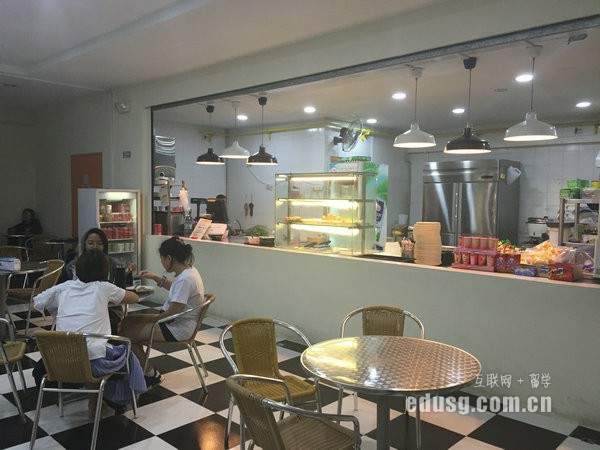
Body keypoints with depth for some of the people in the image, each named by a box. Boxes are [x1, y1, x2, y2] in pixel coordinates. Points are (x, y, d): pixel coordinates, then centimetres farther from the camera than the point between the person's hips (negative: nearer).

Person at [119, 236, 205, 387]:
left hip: (178, 329, -10)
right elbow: (175, 288, 24)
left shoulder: (185, 279, -28)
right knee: (127, 322, 12)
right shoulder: (188, 270, 2)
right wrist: (156, 278, 12)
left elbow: (171, 312, -25)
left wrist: (152, 320, -8)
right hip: (177, 321, 10)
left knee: (126, 335, -8)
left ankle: (151, 375, 10)